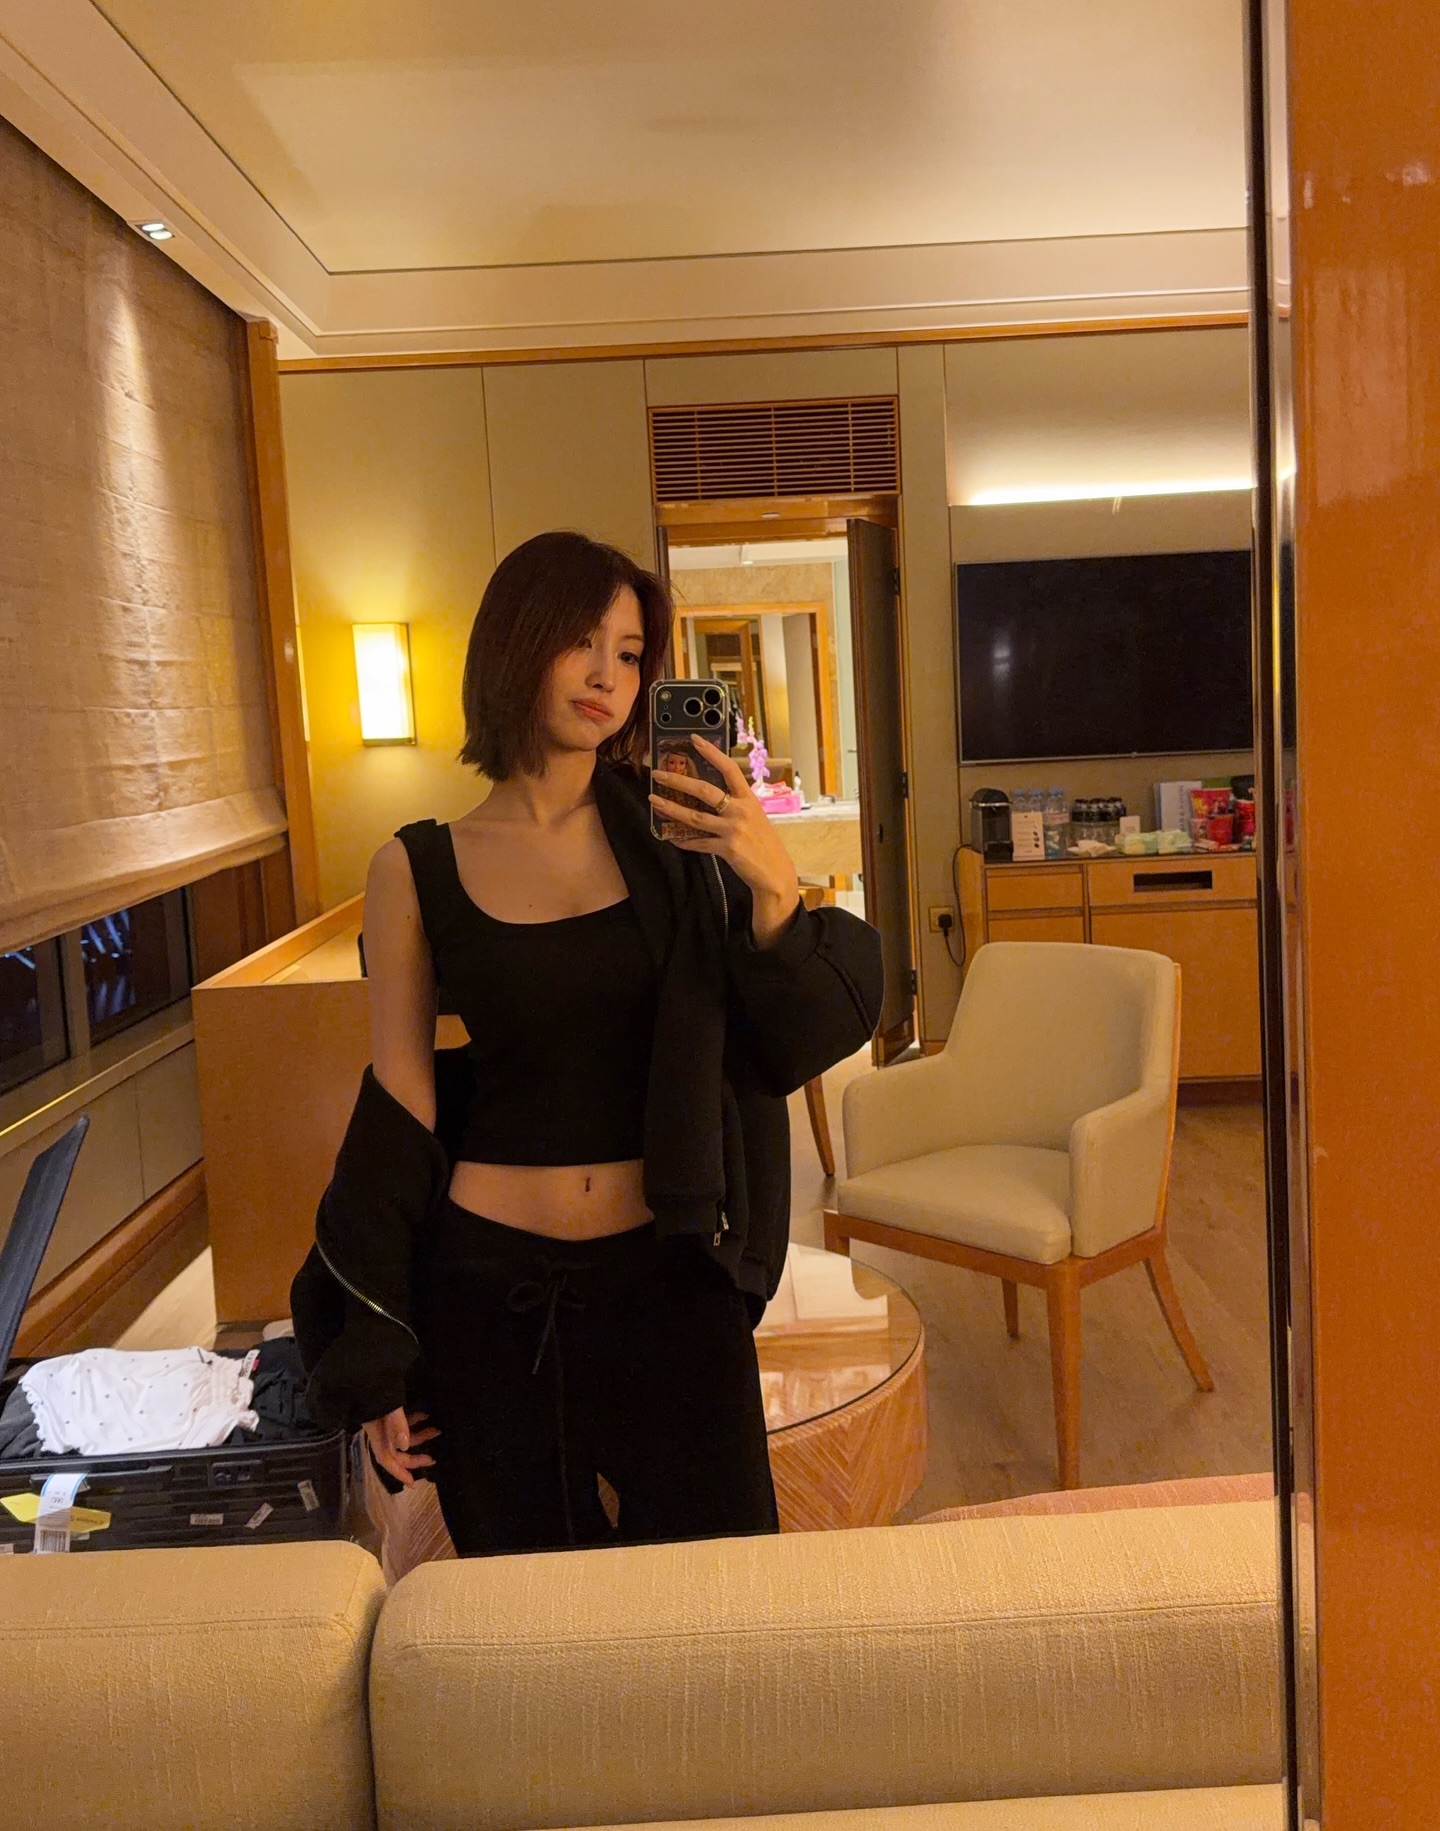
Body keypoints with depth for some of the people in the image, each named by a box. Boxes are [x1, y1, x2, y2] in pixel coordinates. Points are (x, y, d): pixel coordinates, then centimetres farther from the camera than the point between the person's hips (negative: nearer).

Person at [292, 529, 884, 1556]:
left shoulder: (676, 833, -2)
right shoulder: (419, 873, -1)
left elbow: (788, 1051, -4)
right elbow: (400, 1107, 3)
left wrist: (773, 886, -21)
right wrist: (375, 1353, 4)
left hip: (668, 1275, 0)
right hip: (489, 1286, 0)